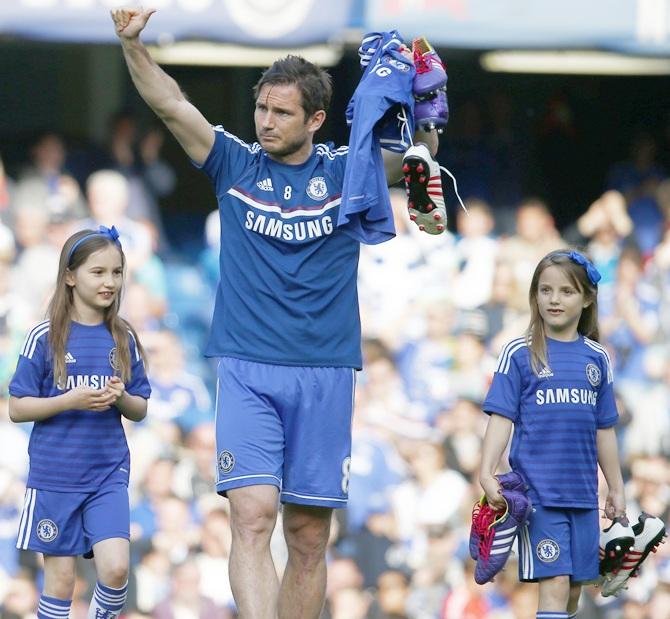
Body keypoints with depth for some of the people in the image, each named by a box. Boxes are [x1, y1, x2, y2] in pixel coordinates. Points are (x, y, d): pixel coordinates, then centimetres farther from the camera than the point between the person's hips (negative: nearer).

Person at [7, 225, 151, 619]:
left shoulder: (123, 339, 5)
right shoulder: (45, 337, -5)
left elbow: (140, 410, 11)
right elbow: (18, 408, -4)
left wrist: (121, 398, -11)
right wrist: (71, 400, -19)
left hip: (108, 475, 2)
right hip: (55, 475, -2)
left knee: (116, 568, -13)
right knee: (61, 579, 2)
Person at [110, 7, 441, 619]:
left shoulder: (345, 172, 6)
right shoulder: (236, 165, 5)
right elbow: (170, 104, -5)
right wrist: (132, 44, -21)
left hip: (324, 375, 1)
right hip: (247, 369, -1)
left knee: (309, 536, 4)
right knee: (253, 515, -16)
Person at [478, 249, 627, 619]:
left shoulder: (596, 358, 10)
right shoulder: (520, 354, -1)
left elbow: (603, 430, 16)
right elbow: (502, 418, -6)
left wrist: (616, 488, 19)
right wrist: (487, 475, -17)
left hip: (583, 493, 4)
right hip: (537, 490, -4)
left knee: (574, 588, 8)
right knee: (555, 583, -13)